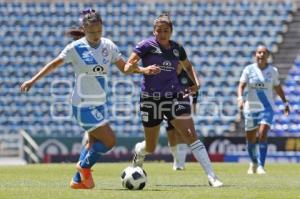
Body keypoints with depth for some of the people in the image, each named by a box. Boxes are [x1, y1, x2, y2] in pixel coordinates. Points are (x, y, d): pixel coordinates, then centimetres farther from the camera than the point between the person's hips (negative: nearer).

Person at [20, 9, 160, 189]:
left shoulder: (108, 46, 1)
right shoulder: (76, 48, -13)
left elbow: (124, 67, 6)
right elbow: (54, 64, -6)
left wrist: (143, 70, -10)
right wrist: (33, 80, -11)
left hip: (100, 103, 7)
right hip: (84, 105, -7)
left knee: (94, 142, 17)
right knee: (110, 140, -11)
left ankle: (78, 180, 28)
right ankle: (85, 166, 12)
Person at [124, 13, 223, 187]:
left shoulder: (177, 48, 6)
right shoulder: (147, 45, -6)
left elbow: (188, 66, 25)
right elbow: (127, 67, -10)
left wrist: (196, 81, 6)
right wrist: (133, 67, -35)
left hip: (175, 96, 2)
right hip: (151, 99, -2)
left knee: (191, 135, -15)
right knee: (150, 147, 10)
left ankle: (212, 177, -19)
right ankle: (138, 152, 50)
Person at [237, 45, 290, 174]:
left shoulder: (273, 71, 0)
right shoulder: (249, 69, -4)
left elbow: (277, 88, 15)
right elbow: (241, 86, -11)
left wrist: (285, 103, 20)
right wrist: (240, 98, -29)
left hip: (267, 108, -1)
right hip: (251, 108, 1)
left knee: (262, 136, -20)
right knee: (250, 140, 10)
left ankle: (260, 166, -17)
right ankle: (253, 163, 36)